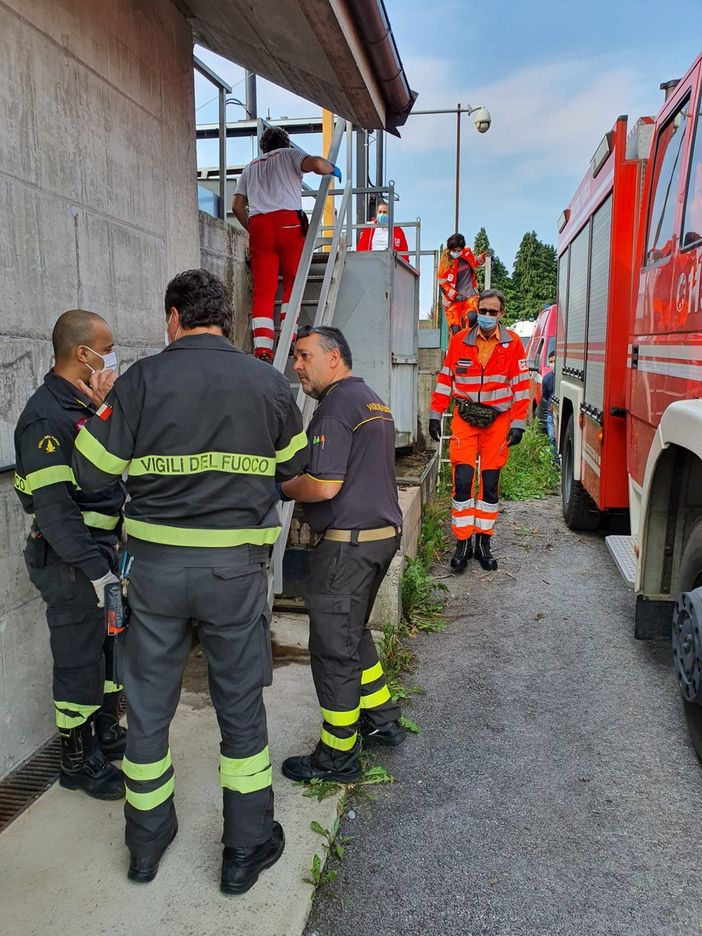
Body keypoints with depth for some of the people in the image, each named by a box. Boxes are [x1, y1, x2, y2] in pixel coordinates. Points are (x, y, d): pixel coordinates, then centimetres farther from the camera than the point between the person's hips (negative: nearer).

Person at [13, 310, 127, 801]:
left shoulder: (86, 405, 10)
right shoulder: (47, 418, -20)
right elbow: (53, 508, -24)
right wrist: (95, 571, -25)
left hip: (103, 549, 9)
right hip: (70, 561, -9)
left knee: (113, 646, 19)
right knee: (80, 660, 4)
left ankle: (108, 734, 38)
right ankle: (78, 762, 22)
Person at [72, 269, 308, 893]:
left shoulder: (141, 380, -6)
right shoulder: (267, 381, -2)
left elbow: (91, 474, -5)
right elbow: (294, 465, 10)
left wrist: (98, 411, 12)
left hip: (156, 563, 1)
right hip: (236, 566, 0)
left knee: (148, 705, 18)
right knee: (241, 705, 14)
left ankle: (147, 842, 36)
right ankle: (247, 849, 27)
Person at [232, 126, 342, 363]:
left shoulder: (250, 167, 32)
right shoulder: (289, 154, 19)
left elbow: (237, 205, 22)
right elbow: (316, 163, -2)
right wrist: (332, 169, 17)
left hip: (258, 224, 3)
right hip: (289, 221, -3)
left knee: (263, 290, -4)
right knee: (292, 282, 8)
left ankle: (262, 350, -17)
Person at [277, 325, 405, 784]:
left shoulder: (336, 406, -15)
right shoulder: (374, 401, 16)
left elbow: (325, 485, -23)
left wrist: (282, 488, -5)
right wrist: (299, 481, 14)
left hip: (348, 542, -10)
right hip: (384, 531, 10)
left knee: (334, 647, 2)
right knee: (353, 634, 24)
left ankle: (338, 756, 15)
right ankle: (382, 720, 36)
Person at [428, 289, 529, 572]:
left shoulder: (513, 343, 0)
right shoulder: (459, 341, 3)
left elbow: (521, 386, 1)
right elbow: (445, 379, 8)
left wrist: (518, 424, -3)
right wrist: (435, 416, 5)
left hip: (498, 421, 0)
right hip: (464, 419, 0)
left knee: (490, 483, 7)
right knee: (462, 480, -6)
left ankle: (484, 543, 19)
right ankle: (462, 543, 5)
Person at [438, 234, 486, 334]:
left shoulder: (468, 253, 2)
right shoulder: (446, 261, -6)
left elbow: (475, 263, 26)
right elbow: (442, 284, -4)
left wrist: (481, 258, 4)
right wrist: (455, 295, -16)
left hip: (470, 295, 2)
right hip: (453, 299, -2)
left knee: (472, 317, -27)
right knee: (455, 329, -8)